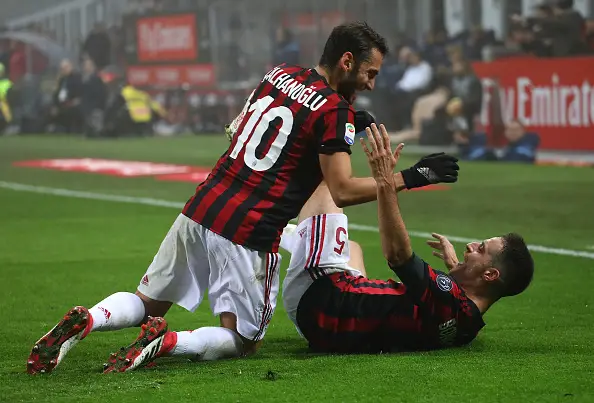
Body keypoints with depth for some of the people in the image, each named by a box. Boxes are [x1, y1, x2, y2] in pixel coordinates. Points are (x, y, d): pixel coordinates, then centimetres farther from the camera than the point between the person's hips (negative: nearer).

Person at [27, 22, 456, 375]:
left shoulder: (279, 75, 12)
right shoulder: (334, 111, -9)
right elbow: (343, 191, -13)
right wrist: (410, 179, -5)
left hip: (201, 211, 6)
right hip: (247, 234, -6)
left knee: (146, 303, 20)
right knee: (244, 341, 10)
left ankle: (84, 321, -10)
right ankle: (166, 342, -17)